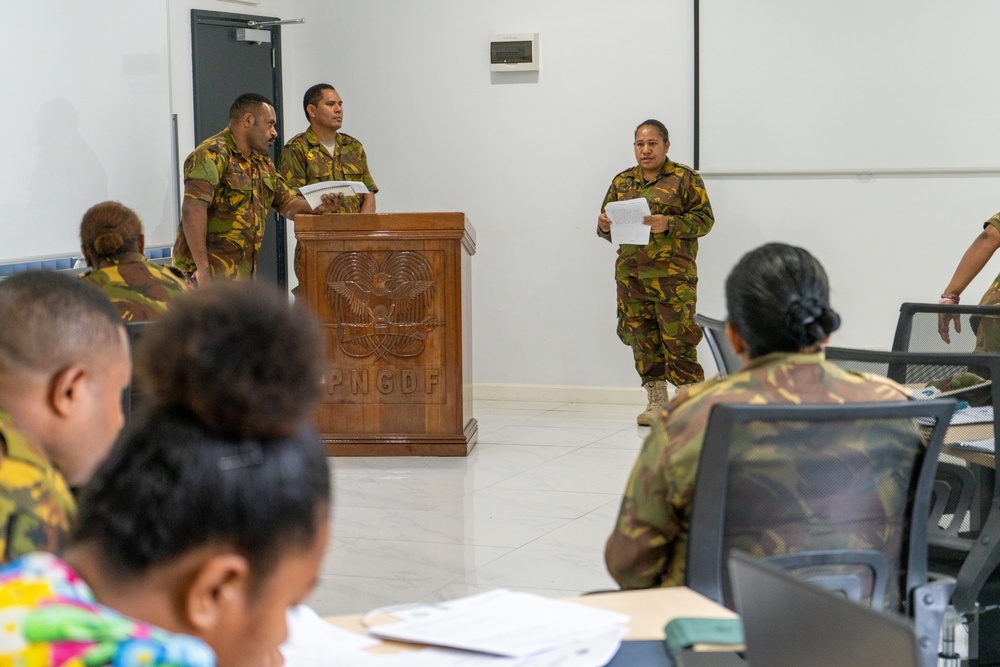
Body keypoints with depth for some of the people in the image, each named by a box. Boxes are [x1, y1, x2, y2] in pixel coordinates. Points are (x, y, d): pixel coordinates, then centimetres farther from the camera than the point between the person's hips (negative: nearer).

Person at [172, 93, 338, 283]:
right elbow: (193, 210, -20)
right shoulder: (212, 155, -11)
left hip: (243, 274, 9)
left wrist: (316, 207, -2)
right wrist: (202, 269, -24)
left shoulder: (262, 163, 20)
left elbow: (288, 203, 21)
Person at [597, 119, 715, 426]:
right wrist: (604, 226, -4)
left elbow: (704, 219, -4)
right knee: (641, 337, 7)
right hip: (631, 274, 5)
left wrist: (669, 224, -18)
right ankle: (656, 402, 17)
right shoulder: (622, 182, 16)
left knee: (678, 338, -8)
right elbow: (610, 227, 20)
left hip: (673, 275, -5)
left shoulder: (685, 179, 2)